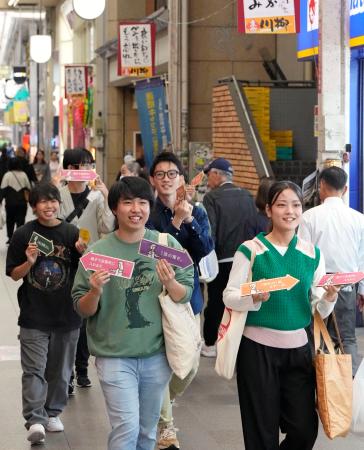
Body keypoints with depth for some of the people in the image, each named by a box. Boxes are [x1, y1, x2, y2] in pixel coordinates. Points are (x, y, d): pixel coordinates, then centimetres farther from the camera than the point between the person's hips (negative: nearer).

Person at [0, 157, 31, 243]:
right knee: (21, 220, 4)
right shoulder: (23, 174, 0)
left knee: (10, 220, 16)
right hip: (22, 202, 1)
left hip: (10, 203, -1)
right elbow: (28, 188, 4)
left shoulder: (7, 175, -7)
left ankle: (10, 238, 15)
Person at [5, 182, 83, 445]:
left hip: (66, 314, 2)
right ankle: (35, 420, -10)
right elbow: (14, 275, 2)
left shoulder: (72, 233, -1)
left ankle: (53, 412, 28)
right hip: (34, 316, -1)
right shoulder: (24, 235, -2)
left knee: (60, 369, 13)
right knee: (33, 370, -7)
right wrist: (29, 262, -17)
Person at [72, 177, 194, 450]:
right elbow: (83, 310, -2)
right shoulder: (99, 251, -6)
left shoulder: (167, 244, -1)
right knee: (127, 427, -11)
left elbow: (186, 296, 0)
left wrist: (170, 284, -20)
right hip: (115, 355, -2)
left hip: (157, 355, 3)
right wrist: (95, 292, -23)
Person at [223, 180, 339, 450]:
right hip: (258, 346, -3)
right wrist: (255, 297, -25)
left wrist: (329, 298, -15)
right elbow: (229, 296, -6)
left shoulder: (313, 254, 6)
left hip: (298, 346, 3)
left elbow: (320, 311, 7)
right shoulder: (251, 250, -5)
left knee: (305, 428, 4)